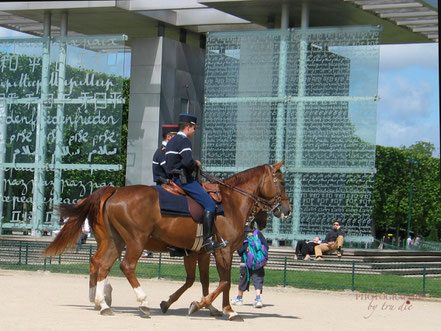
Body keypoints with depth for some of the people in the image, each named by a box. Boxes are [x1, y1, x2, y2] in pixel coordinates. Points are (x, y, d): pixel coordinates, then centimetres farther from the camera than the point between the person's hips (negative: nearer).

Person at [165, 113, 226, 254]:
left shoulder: (171, 142, 19)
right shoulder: (184, 141, -12)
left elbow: (167, 164, 21)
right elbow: (187, 161, -28)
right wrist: (196, 164, -6)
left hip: (173, 178, 11)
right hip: (183, 179, -11)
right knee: (210, 204, -15)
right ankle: (207, 240, -22)